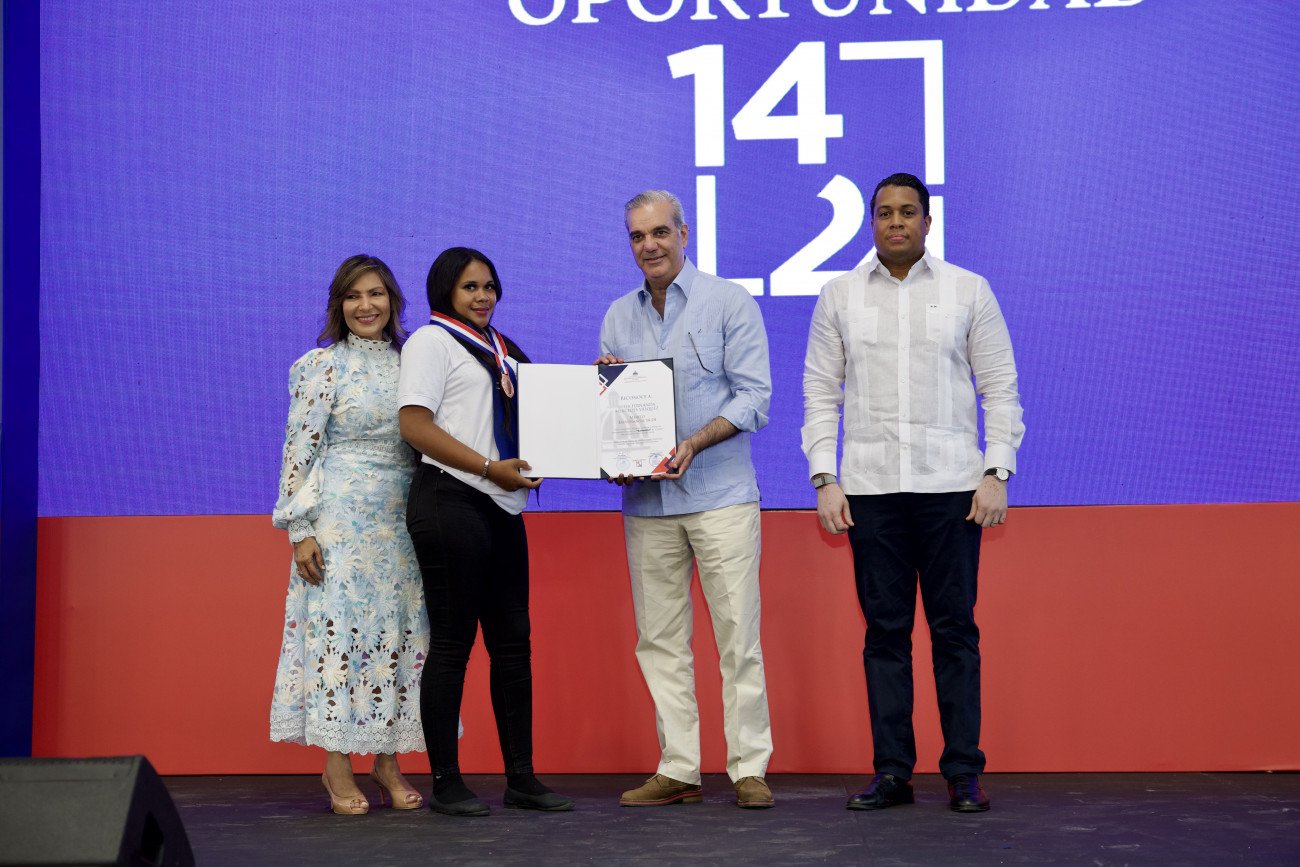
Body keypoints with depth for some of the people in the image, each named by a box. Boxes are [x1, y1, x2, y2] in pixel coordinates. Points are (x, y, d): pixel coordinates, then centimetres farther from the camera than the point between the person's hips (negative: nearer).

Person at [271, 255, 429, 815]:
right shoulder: (322, 366, -2)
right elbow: (299, 452, -5)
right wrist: (300, 530, -11)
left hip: (400, 518, 5)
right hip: (341, 518, -5)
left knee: (398, 631, 3)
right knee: (338, 626, -5)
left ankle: (387, 762, 11)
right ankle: (338, 770, 1)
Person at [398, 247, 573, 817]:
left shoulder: (501, 349, 21)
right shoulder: (432, 341, -2)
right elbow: (414, 424, -13)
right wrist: (489, 467, -19)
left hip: (502, 506, 8)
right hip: (451, 502, -8)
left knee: (513, 641, 7)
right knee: (452, 642, -4)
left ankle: (521, 777, 13)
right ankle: (445, 782, 3)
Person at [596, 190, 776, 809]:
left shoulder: (729, 303, 0)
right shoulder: (618, 317, 14)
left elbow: (754, 398, -5)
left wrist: (694, 443, -19)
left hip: (720, 493, -4)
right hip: (646, 500, 5)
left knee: (738, 635, -5)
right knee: (659, 639, 4)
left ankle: (749, 768, 0)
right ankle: (677, 769, 10)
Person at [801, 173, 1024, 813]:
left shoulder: (968, 291, 6)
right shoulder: (839, 296, 9)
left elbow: (1001, 388, 5)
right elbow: (820, 393, 10)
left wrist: (996, 474, -5)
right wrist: (824, 480, 0)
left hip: (950, 483, -1)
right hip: (870, 487, 1)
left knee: (954, 628, -1)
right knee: (885, 630, 3)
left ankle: (964, 773, 5)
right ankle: (892, 772, 9)